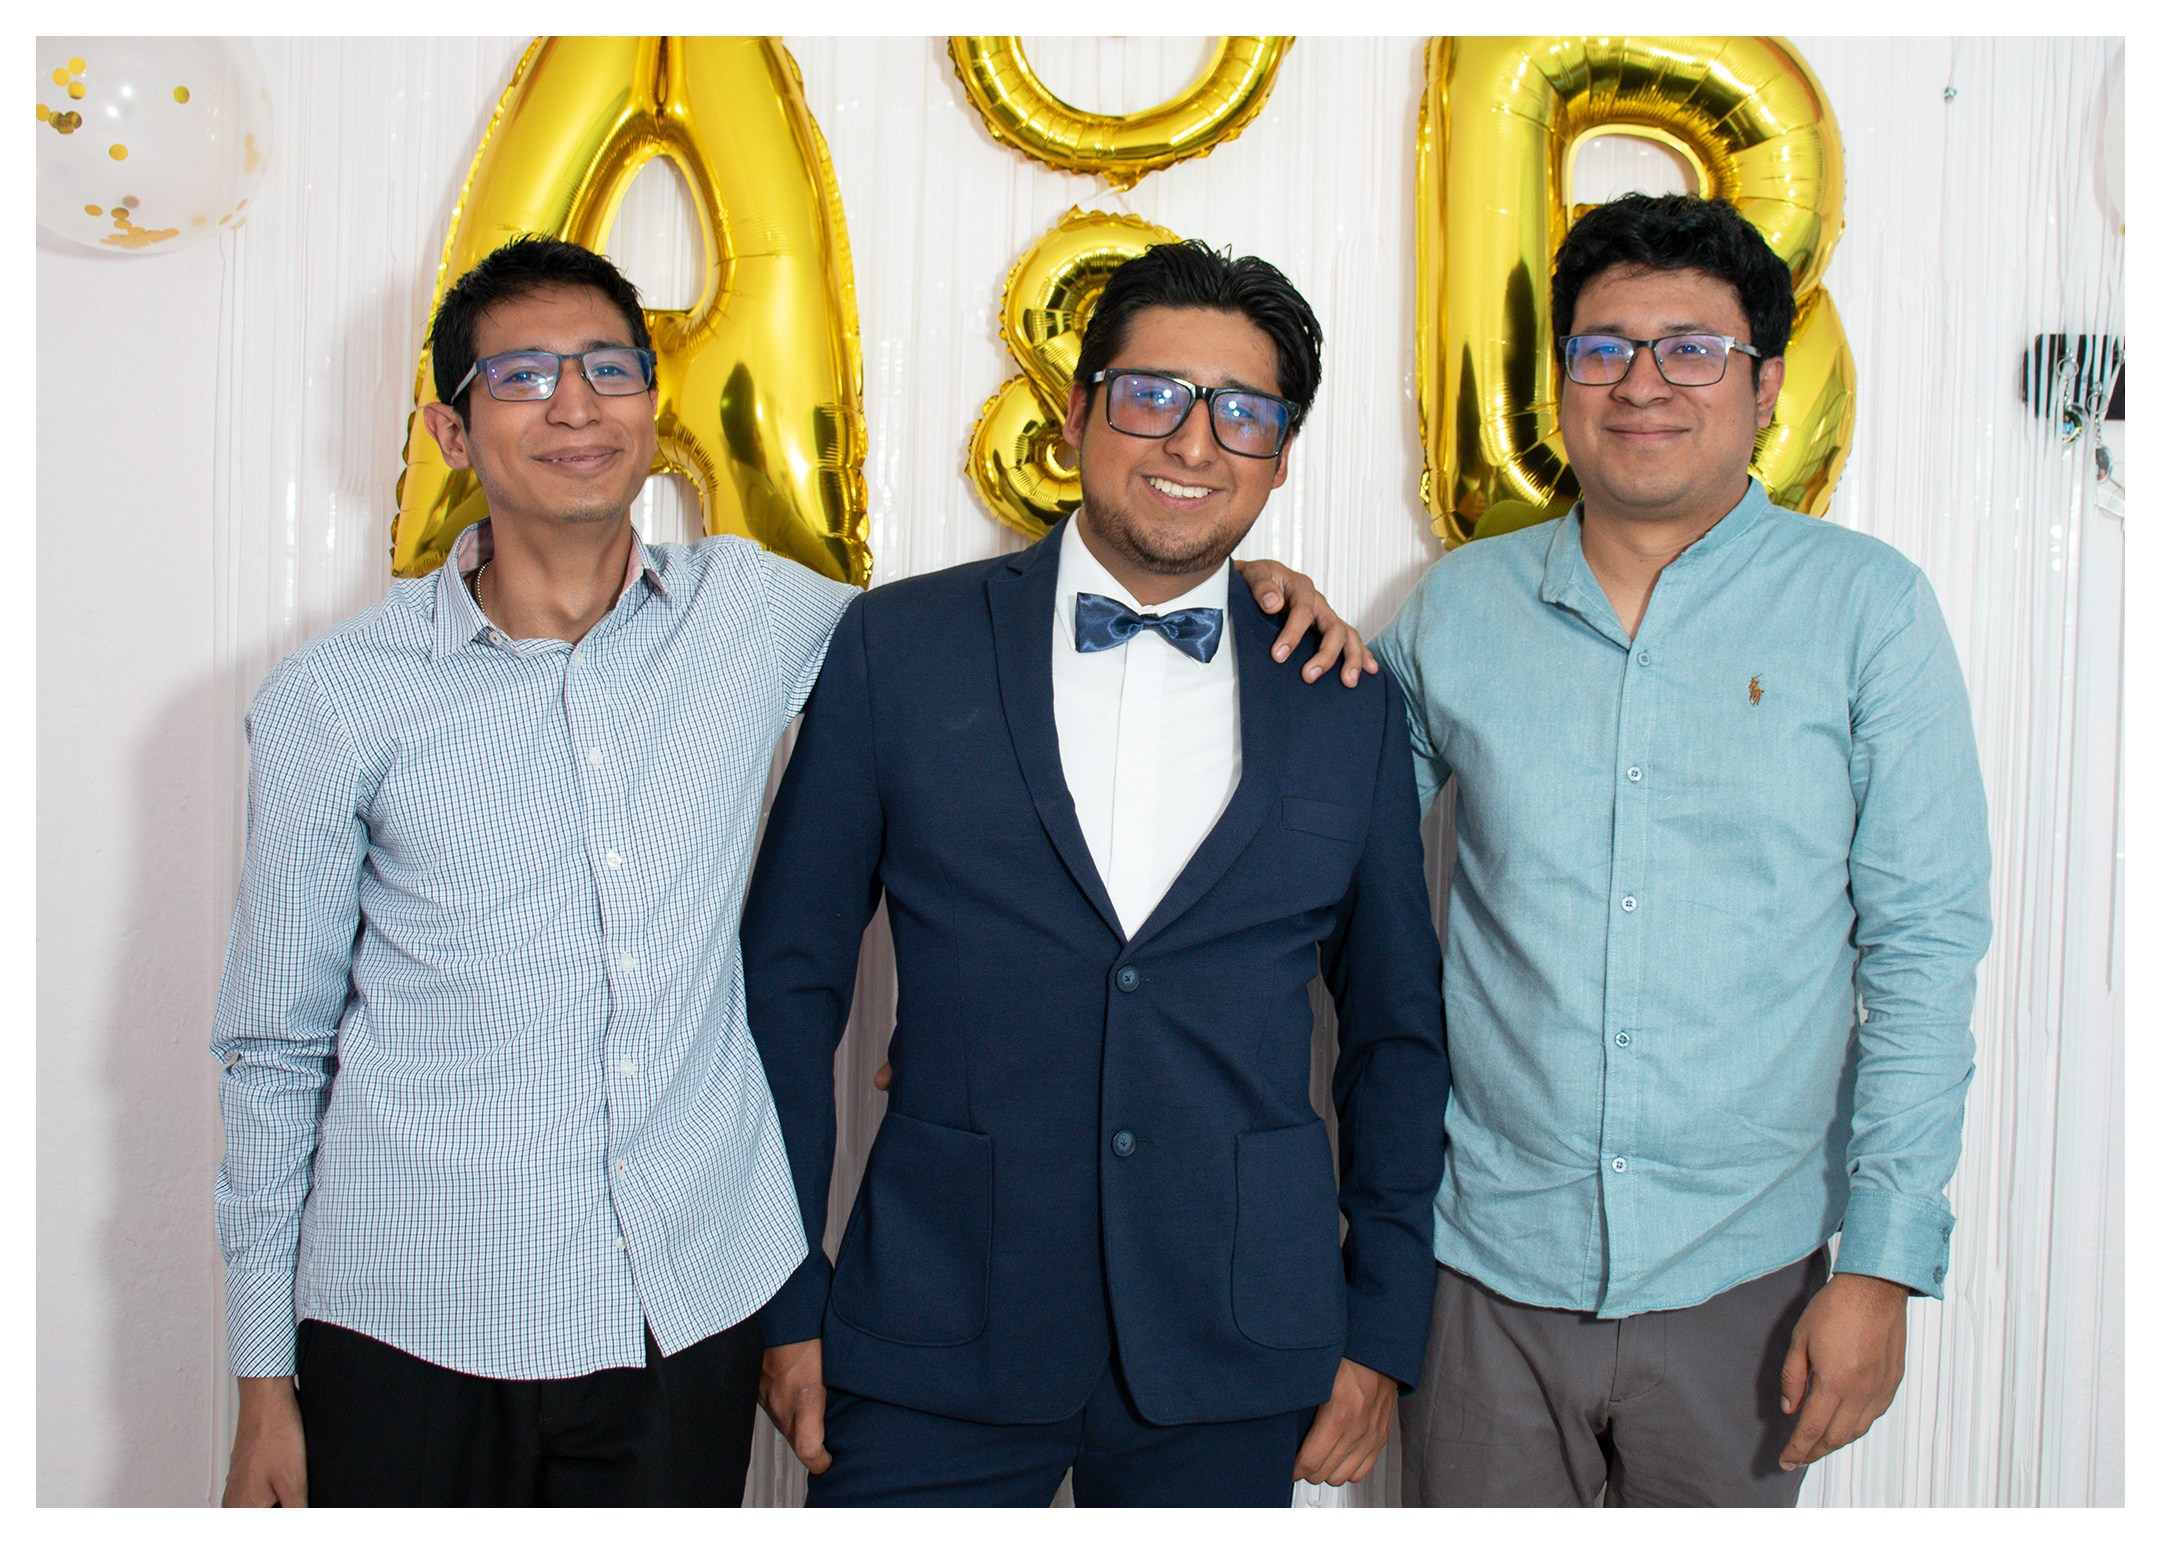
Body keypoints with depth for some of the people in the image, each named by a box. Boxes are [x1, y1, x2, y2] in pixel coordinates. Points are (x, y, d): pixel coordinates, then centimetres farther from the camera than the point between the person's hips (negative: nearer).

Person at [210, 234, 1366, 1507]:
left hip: (690, 1310, 2)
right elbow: (277, 1054, 2)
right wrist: (265, 1381, 1)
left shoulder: (750, 613, 1)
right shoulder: (332, 704, -4)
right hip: (413, 1329, -1)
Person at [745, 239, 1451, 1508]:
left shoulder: (1350, 706, 3)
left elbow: (1397, 1032, 9)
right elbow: (791, 983, 2)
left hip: (1233, 1360, 1)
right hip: (932, 1351, -1)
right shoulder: (899, 649, -1)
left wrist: (1383, 1330, 6)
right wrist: (789, 1300, 0)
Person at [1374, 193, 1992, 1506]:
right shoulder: (1462, 605, 3)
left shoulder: (1866, 607, -3)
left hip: (1741, 1278, -1)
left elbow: (1924, 948, -4)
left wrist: (1885, 1262, -9)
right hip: (1489, 1262, 1)